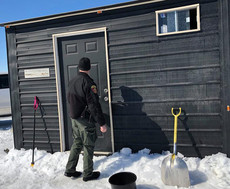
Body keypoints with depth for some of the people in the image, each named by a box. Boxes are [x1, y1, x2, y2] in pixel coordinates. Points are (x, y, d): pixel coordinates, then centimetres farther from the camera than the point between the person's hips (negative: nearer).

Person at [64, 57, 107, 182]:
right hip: (85, 120, -8)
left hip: (74, 118, 8)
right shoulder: (88, 82, -19)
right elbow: (94, 105, -22)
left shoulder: (72, 82, 7)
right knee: (88, 146, 5)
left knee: (76, 143, 20)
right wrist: (102, 123, -18)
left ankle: (69, 170, 27)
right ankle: (88, 174, 16)